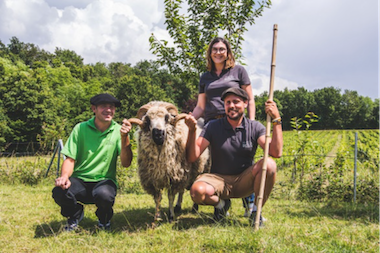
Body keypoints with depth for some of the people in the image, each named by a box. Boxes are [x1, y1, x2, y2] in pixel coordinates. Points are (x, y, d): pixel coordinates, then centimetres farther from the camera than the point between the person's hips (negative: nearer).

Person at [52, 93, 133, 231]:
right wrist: (65, 176, -20)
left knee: (104, 195, -35)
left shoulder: (118, 131, 0)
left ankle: (104, 220, 5)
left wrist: (124, 138, -23)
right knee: (59, 192, -29)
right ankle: (76, 214, 9)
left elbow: (126, 163, -10)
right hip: (80, 180, 1)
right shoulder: (81, 129, 0)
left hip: (104, 180, -1)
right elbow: (70, 159, 1)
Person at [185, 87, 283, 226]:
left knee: (269, 164, -28)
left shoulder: (255, 127, -2)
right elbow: (192, 157, -13)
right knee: (197, 190, -33)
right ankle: (221, 204, 4)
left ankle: (256, 211, -7)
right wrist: (192, 130, -27)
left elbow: (276, 153, -18)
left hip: (244, 181, 1)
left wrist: (276, 120, -24)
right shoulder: (213, 127, -4)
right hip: (219, 180, 0)